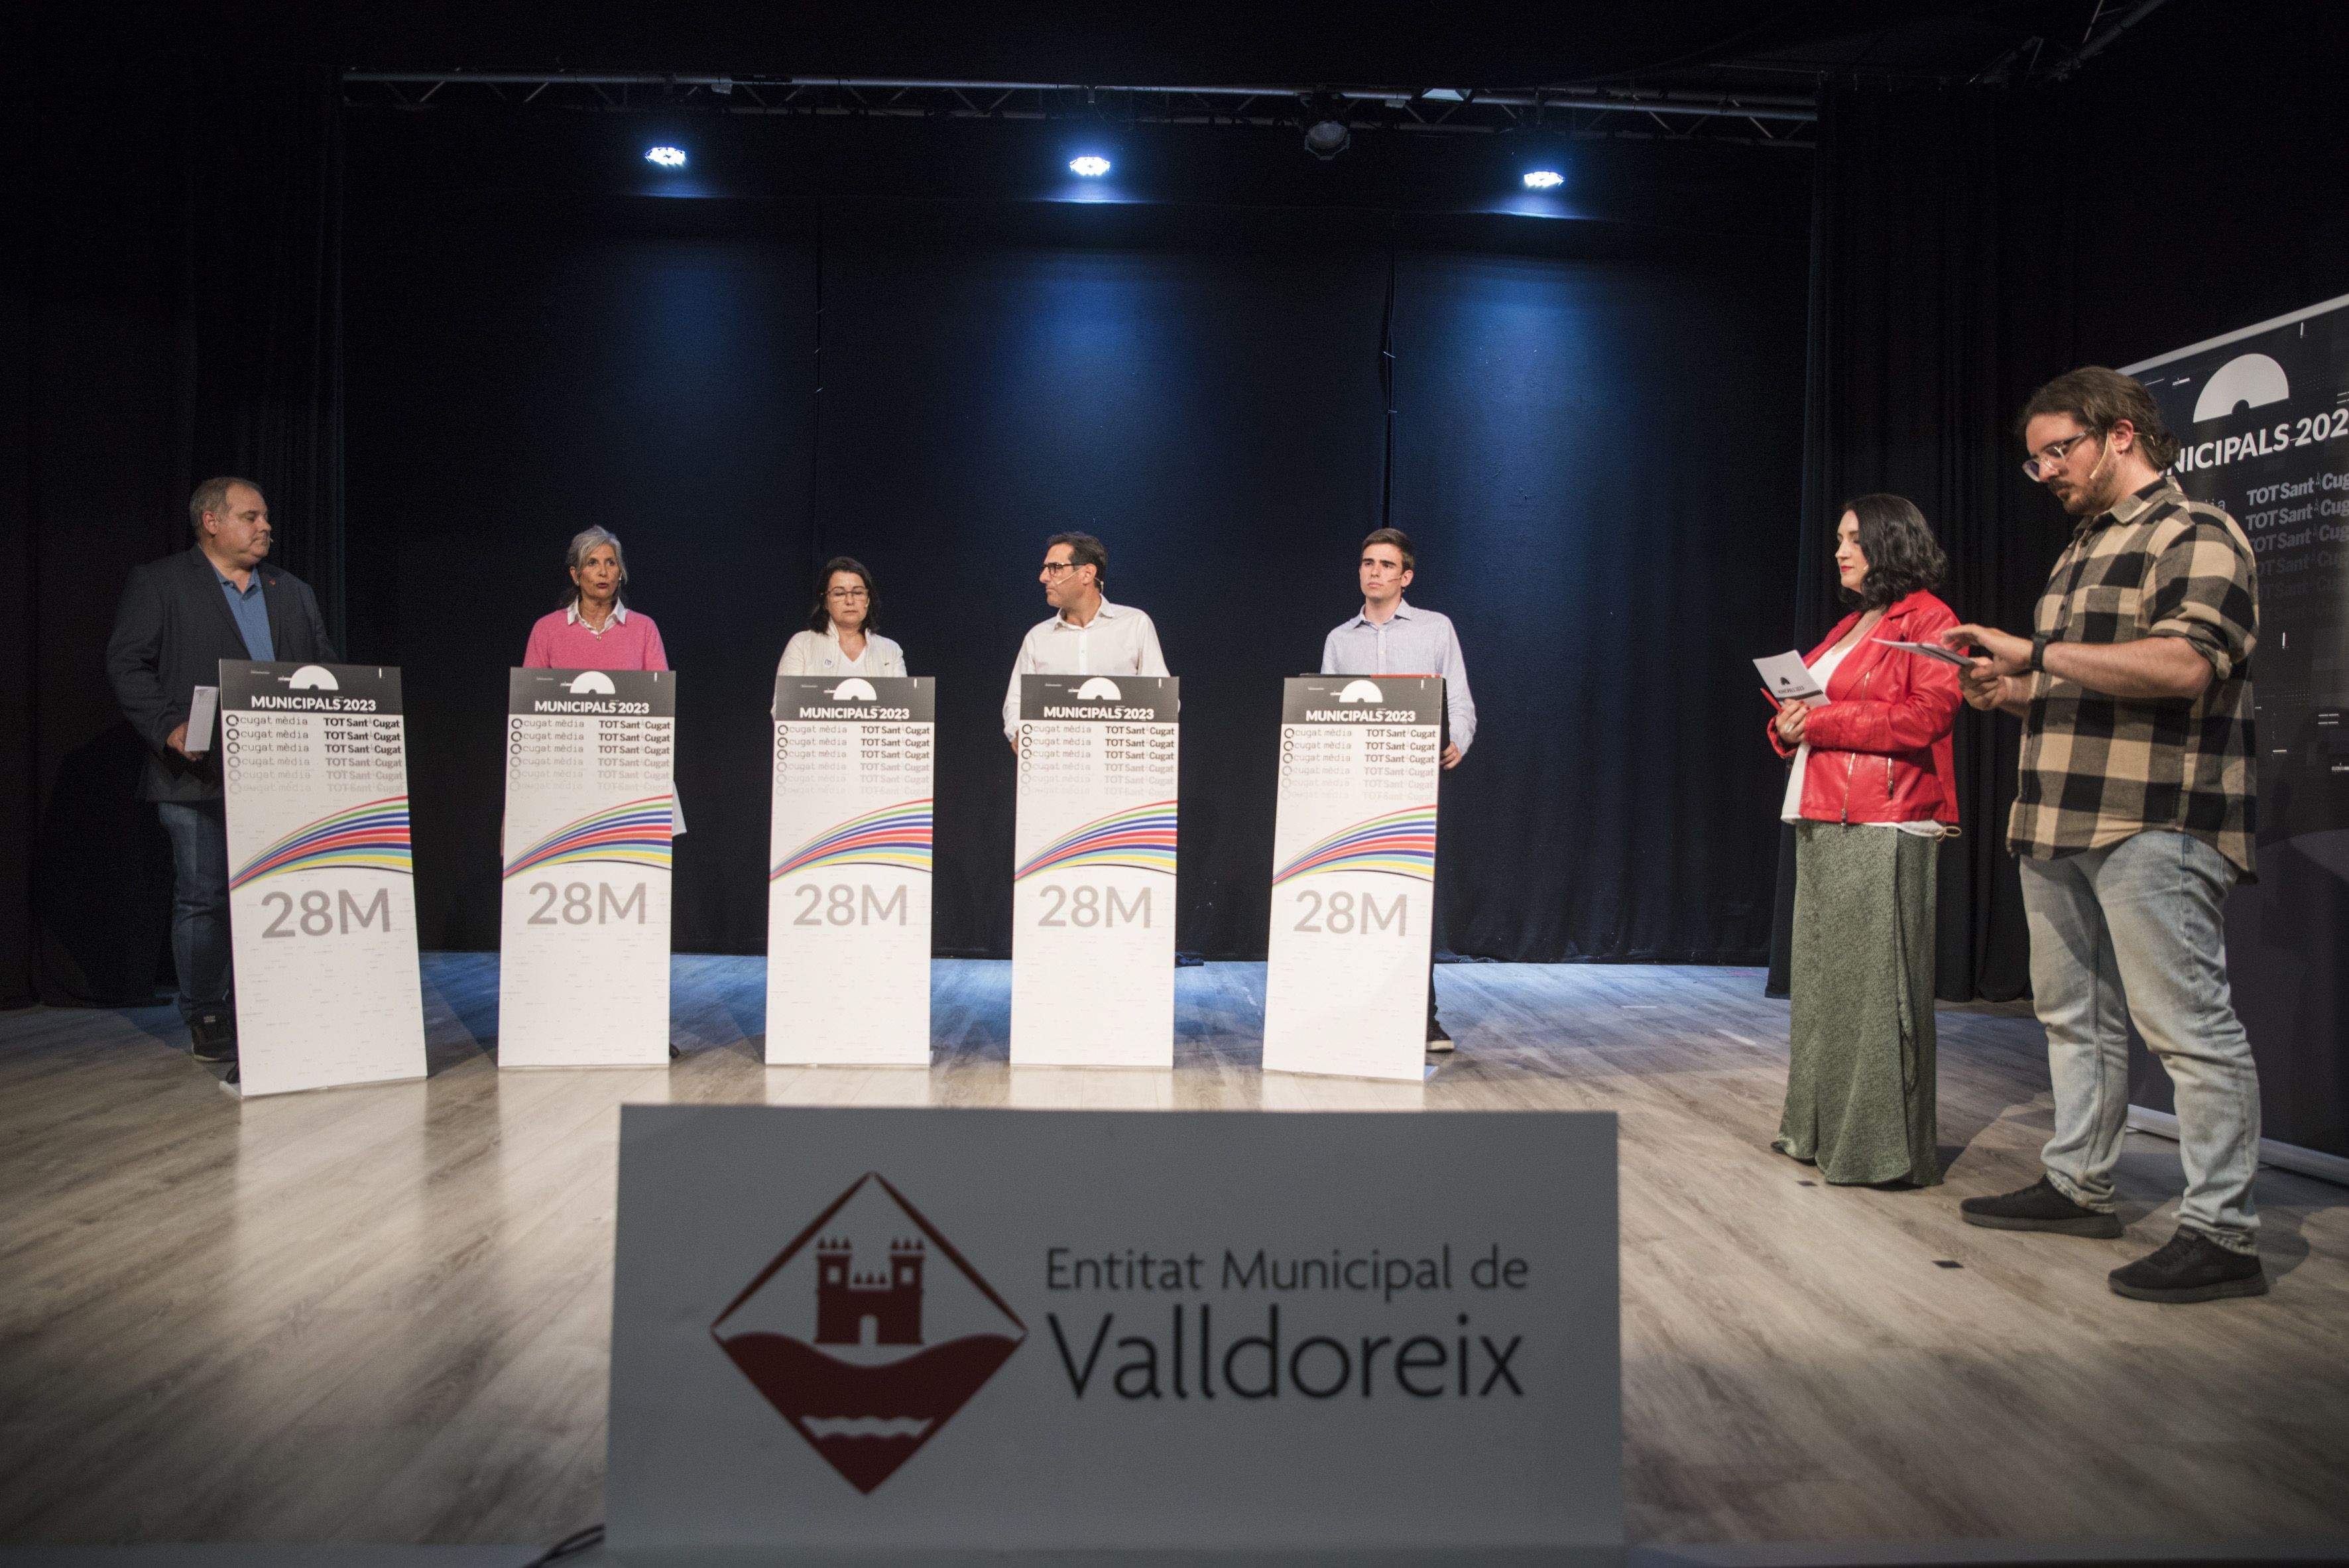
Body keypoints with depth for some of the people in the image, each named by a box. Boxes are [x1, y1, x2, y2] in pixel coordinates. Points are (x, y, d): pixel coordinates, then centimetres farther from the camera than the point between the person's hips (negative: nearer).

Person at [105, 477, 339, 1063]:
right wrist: (168, 728, -16)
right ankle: (206, 1022, 10)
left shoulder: (293, 592, 19)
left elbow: (325, 666, 18)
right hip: (200, 774, -4)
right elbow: (127, 664, -2)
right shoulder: (157, 584, 5)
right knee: (203, 899, 1)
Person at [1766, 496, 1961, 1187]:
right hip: (1822, 825, 9)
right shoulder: (1849, 628, 22)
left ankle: (1885, 1146, 1)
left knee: (1876, 982, -6)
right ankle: (1821, 1128, 20)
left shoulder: (1927, 619, -4)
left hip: (1883, 830, -9)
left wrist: (1822, 720, -15)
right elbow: (1805, 707, 26)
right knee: (1822, 975, 12)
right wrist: (1789, 726, 3)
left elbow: (1927, 714, -17)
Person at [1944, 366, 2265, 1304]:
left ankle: (2222, 1234, -1)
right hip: (2060, 821, 10)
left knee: (2187, 1025, -7)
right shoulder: (2081, 552, 22)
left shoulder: (2194, 535, -6)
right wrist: (2013, 692, 9)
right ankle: (2077, 1186, 25)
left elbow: (2183, 665, -22)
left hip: (2153, 827, -9)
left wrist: (2038, 653, -19)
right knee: (2074, 1016, 14)